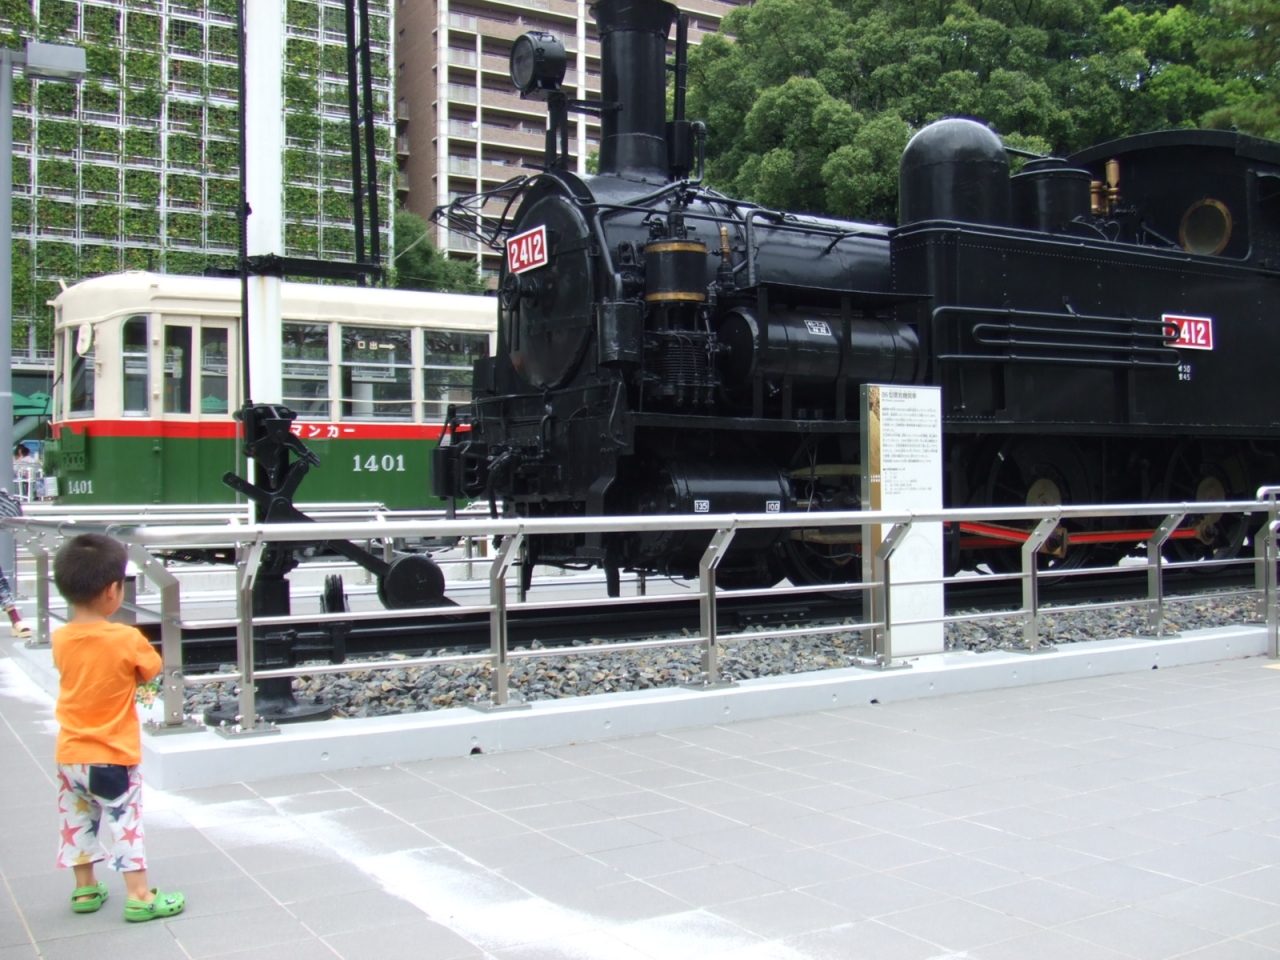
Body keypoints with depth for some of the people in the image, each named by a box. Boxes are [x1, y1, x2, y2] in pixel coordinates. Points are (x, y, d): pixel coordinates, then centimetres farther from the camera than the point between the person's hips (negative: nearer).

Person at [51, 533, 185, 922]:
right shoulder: (127, 639, -19)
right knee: (124, 822, 4)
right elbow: (151, 671, -5)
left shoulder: (61, 639, -5)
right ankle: (139, 895, 8)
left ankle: (85, 890, 29)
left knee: (78, 821, 18)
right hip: (113, 756, -5)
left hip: (70, 755, 5)